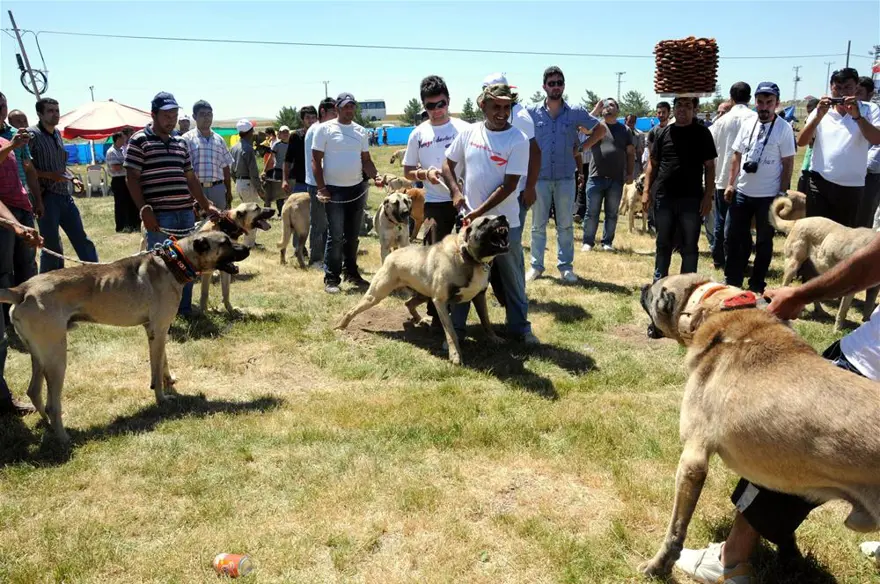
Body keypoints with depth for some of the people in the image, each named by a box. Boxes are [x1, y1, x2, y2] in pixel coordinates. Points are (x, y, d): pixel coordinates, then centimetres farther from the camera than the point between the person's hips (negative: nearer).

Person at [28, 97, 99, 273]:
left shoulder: (57, 133, 13)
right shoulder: (32, 135, -8)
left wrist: (71, 178, 9)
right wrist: (50, 175, -20)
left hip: (66, 197, 7)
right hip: (46, 198, -7)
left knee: (82, 241, 9)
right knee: (52, 247, 0)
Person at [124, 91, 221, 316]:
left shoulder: (181, 142, 16)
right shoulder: (139, 140, -2)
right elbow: (131, 178, -6)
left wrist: (206, 205, 15)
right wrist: (144, 210, -14)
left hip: (186, 213, 6)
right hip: (159, 215, -6)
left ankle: (185, 309, 25)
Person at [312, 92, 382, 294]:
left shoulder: (361, 131, 9)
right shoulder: (325, 129, -5)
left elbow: (366, 160, 13)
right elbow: (316, 160, -6)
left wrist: (376, 176, -6)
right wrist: (321, 188, -13)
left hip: (357, 188, 5)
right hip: (334, 190, -5)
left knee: (353, 235, 12)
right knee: (336, 236, -4)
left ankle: (351, 272, 23)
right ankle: (331, 278, 5)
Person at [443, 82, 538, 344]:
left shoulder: (518, 140, -11)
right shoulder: (469, 132, 0)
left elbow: (509, 186, -15)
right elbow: (448, 164, 12)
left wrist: (479, 212, -17)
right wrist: (455, 191, -5)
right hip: (470, 219, 2)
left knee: (513, 278, 11)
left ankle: (520, 326, 27)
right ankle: (456, 328, 23)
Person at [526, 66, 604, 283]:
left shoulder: (576, 112, 0)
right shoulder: (531, 112, -2)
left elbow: (600, 130, 10)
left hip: (566, 178, 1)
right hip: (539, 177, 0)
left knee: (566, 225, 7)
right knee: (538, 225, 6)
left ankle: (565, 266, 16)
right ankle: (536, 265, 15)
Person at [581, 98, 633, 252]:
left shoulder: (625, 130, 12)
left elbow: (630, 153, 10)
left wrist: (629, 174, 3)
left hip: (616, 179, 2)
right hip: (596, 178, -2)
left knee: (612, 214, 8)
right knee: (592, 213, 2)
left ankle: (607, 242, 16)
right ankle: (588, 241, 9)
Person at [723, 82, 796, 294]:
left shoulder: (784, 128, -8)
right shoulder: (748, 125, 5)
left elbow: (788, 163, -7)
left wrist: (782, 193, -10)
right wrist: (730, 184, 5)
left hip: (768, 196, -4)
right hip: (742, 192, 4)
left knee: (764, 241, 8)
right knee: (735, 237, 10)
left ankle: (757, 285, 18)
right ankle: (732, 280, 22)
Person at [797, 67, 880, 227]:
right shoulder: (820, 111, 7)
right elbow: (801, 142, -3)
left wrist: (857, 116, -22)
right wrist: (818, 116, -16)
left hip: (852, 187, -1)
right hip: (820, 183, 1)